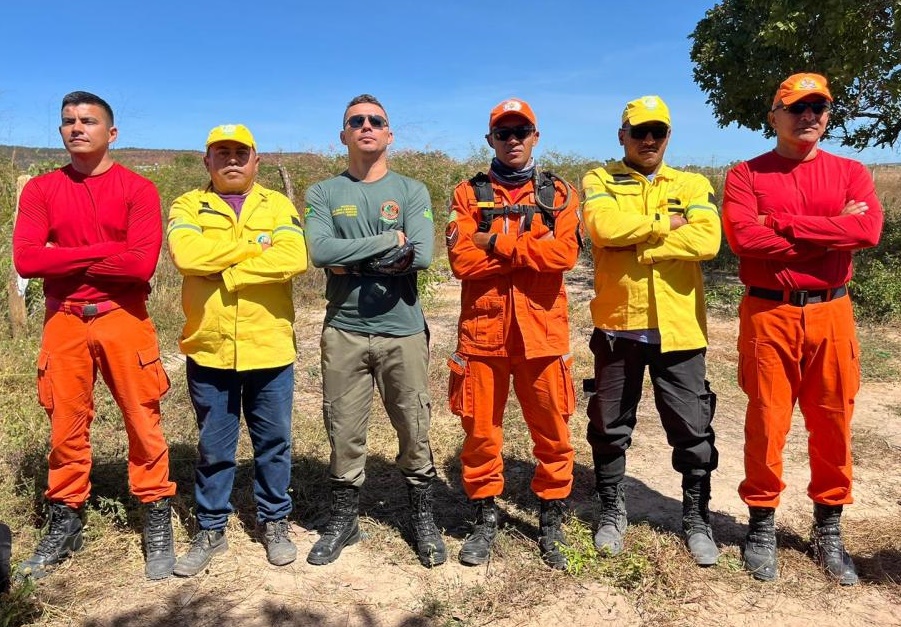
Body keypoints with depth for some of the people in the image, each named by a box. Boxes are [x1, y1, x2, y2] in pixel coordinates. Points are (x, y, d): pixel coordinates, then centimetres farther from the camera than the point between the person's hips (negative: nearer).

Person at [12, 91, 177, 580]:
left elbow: (143, 264, -15)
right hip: (63, 322, 3)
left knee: (143, 422, 2)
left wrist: (65, 259, -8)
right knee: (66, 426, 11)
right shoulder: (41, 190, 6)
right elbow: (26, 259, -8)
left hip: (124, 320, -2)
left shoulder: (137, 189, -2)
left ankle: (158, 525, 15)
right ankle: (64, 525, 27)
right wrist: (104, 251, -12)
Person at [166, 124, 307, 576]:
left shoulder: (278, 205, 5)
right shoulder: (188, 207, 5)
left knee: (274, 443, 12)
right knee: (213, 447, 12)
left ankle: (275, 522, 30)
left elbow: (294, 258, -14)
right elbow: (187, 255, -17)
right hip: (209, 350, 0)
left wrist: (226, 272, -15)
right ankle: (211, 530, 29)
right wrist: (254, 243, -12)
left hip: (270, 348, 0)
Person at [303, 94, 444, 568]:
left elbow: (420, 255, -13)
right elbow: (320, 251, -14)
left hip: (402, 331, 0)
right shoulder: (322, 194, 5)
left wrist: (351, 261, -10)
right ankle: (343, 520, 28)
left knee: (414, 431, 8)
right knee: (344, 433, 9)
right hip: (343, 331, 1)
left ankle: (423, 521, 26)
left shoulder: (412, 191, 3)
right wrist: (389, 239, -12)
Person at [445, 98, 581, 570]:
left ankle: (551, 524, 27)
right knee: (481, 432, 9)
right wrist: (530, 251, -10)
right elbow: (462, 261, -10)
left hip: (542, 331, 0)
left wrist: (496, 244, -11)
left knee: (552, 434, 8)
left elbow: (565, 253, -12)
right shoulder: (469, 194, 6)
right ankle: (485, 521, 27)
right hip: (482, 330, 0)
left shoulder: (559, 194, 7)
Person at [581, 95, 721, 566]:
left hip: (679, 328, 1)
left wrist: (634, 242, -15)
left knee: (693, 431, 8)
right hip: (617, 324, 0)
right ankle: (612, 513, 32)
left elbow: (707, 241, -12)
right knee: (610, 427, 12)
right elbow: (604, 227, -18)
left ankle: (697, 519, 28)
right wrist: (666, 222, -10)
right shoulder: (599, 181, 4)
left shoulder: (693, 185, 7)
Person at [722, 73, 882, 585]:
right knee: (766, 422, 4)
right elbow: (743, 236, -16)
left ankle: (829, 531, 27)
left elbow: (868, 230, -11)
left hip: (832, 313, 3)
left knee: (833, 424, 9)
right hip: (768, 314, -2)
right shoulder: (746, 175, 2)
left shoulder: (851, 173, 9)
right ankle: (762, 527, 21)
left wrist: (784, 224, -14)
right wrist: (831, 231, -11)